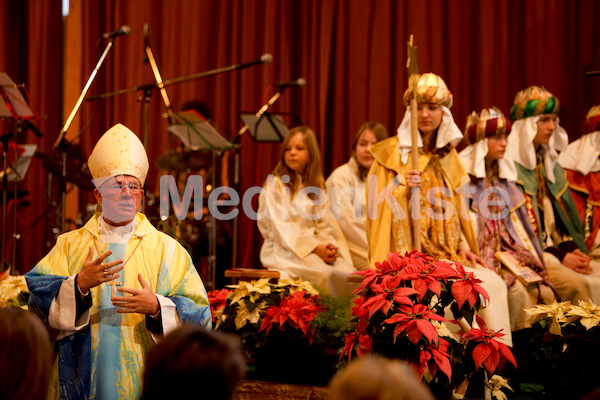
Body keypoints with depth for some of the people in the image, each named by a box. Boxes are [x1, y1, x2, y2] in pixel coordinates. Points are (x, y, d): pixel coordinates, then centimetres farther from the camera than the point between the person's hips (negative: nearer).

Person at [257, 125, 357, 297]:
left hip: (316, 246, 5)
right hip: (284, 250, -5)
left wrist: (329, 246, -11)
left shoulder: (317, 187, 18)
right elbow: (281, 227, -7)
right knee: (327, 274, -33)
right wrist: (315, 248, -16)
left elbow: (324, 224, 12)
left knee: (350, 273, -25)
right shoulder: (275, 184, 1)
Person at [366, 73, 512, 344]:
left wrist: (463, 247, 6)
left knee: (494, 283, -16)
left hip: (447, 251, 6)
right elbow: (377, 205, -3)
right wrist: (400, 186, -20)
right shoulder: (392, 152, -1)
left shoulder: (448, 156, 16)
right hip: (409, 253, -6)